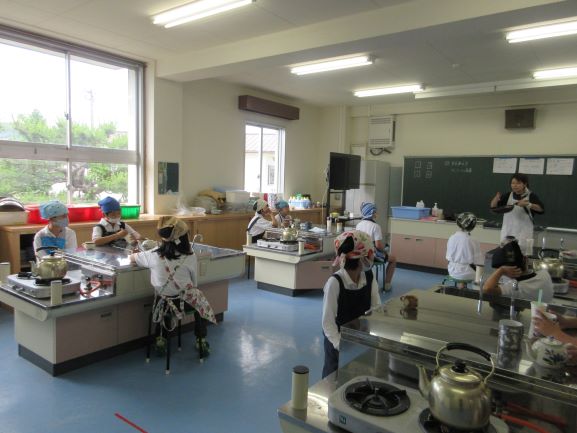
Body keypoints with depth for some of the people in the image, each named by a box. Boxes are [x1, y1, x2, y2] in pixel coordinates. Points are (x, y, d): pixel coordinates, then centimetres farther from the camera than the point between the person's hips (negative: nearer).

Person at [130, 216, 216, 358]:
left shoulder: (154, 255, -17)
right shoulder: (190, 257, -18)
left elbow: (132, 258, 2)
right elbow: (194, 284, -6)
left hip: (164, 304, 1)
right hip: (187, 302, -1)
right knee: (200, 301, 32)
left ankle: (161, 340, 40)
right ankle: (201, 343, 32)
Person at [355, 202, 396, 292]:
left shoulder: (358, 225, 0)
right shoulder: (375, 226, -20)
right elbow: (378, 245, -23)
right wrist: (384, 250, -3)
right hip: (373, 255, -7)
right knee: (393, 259, 19)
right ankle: (387, 284, 19)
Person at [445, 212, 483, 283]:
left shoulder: (452, 238, -6)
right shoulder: (474, 242, -18)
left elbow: (448, 258, 1)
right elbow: (477, 263, -11)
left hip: (452, 272, 4)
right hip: (466, 274, -4)